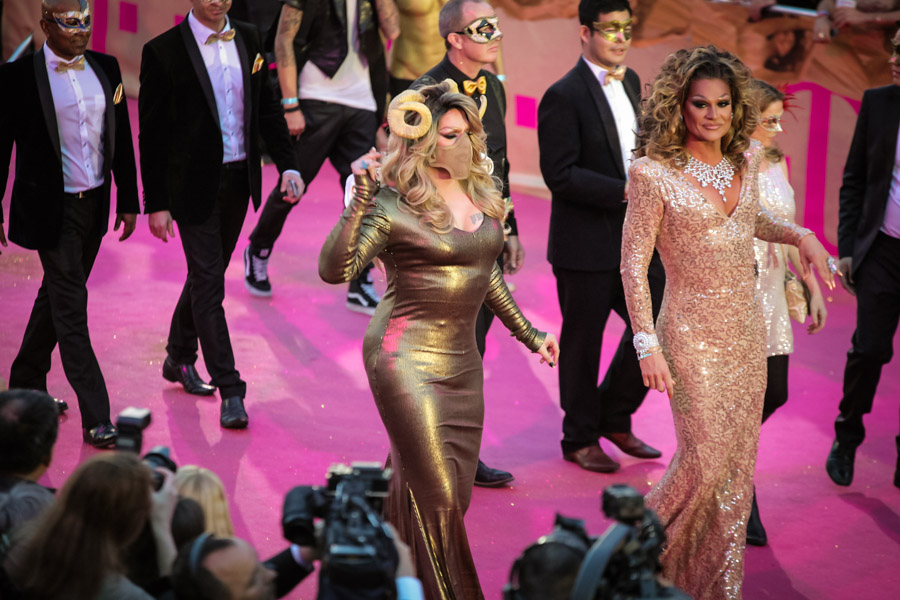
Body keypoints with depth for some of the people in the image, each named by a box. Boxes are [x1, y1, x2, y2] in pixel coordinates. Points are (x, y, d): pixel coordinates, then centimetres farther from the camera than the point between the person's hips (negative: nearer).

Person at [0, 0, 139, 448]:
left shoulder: (105, 68, 4)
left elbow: (121, 138, 10)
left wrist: (128, 200, 9)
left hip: (94, 205, 6)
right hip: (50, 207, -6)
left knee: (57, 294, 19)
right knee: (71, 308, -5)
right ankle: (96, 418, -5)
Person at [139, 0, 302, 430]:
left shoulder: (247, 39, 3)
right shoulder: (163, 51, -12)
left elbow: (267, 108, 11)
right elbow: (151, 133, -9)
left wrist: (287, 165, -1)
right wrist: (156, 204, -11)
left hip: (238, 181, 6)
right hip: (194, 185, -5)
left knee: (207, 274, 19)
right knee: (209, 284, -4)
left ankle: (179, 358, 39)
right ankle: (230, 392, -2)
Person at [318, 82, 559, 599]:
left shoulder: (479, 191, 8)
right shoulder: (393, 205, -13)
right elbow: (334, 269, -24)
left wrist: (530, 334, 26)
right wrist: (361, 197, -32)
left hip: (461, 359, 7)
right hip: (408, 358, -7)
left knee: (457, 490, 10)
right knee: (436, 493, -6)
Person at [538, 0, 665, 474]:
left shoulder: (630, 82, 10)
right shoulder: (564, 96, -15)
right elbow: (559, 174, -19)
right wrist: (625, 192, -23)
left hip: (635, 239, 7)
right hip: (585, 244, -7)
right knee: (582, 342, 6)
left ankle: (614, 417, 26)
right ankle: (580, 438, 22)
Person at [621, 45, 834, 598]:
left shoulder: (747, 157, 4)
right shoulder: (655, 174, -14)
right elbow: (633, 264, -11)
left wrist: (799, 235, 6)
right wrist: (648, 346, -15)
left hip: (747, 329, 6)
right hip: (692, 334, -6)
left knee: (738, 465, 9)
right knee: (706, 461, -8)